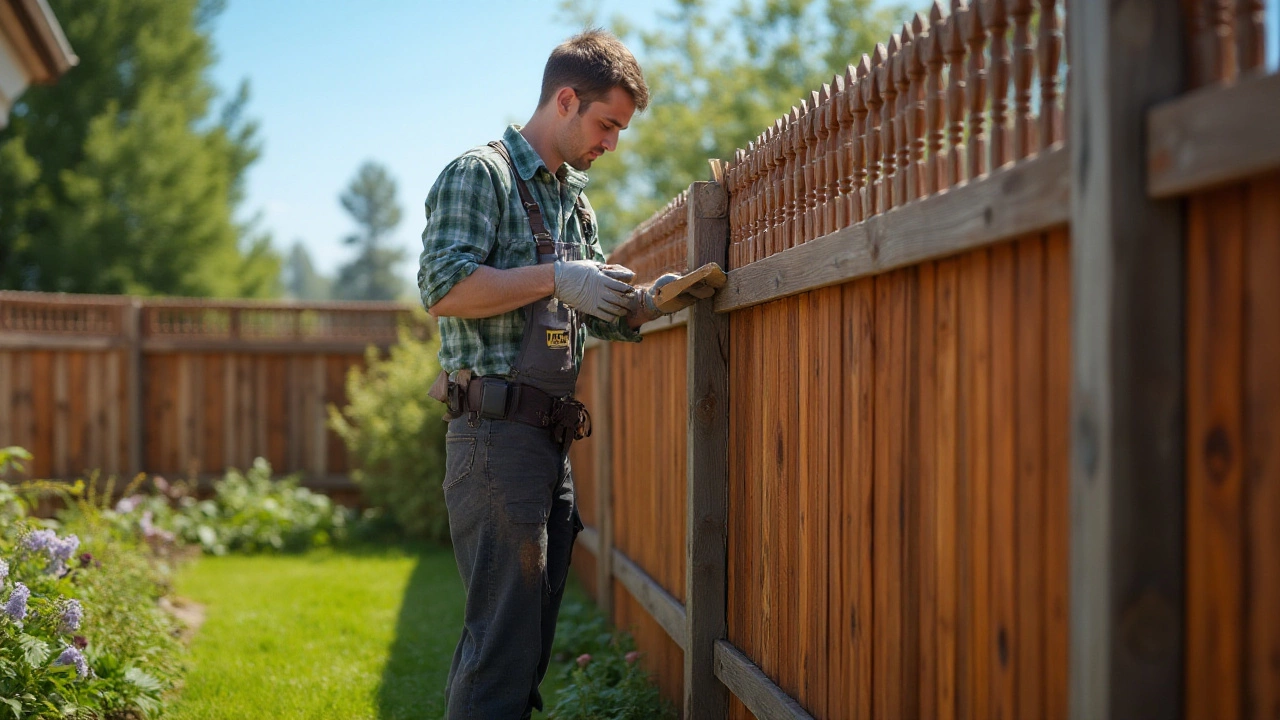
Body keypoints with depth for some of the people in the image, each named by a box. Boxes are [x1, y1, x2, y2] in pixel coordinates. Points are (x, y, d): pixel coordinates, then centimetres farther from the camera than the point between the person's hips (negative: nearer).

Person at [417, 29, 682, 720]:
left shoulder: (574, 200, 22)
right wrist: (555, 278, -18)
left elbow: (597, 316, 26)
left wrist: (651, 298, 8)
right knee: (503, 641, -10)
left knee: (531, 638, 12)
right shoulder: (480, 172, -5)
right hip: (496, 428, -9)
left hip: (550, 438, 9)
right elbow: (443, 287, -18)